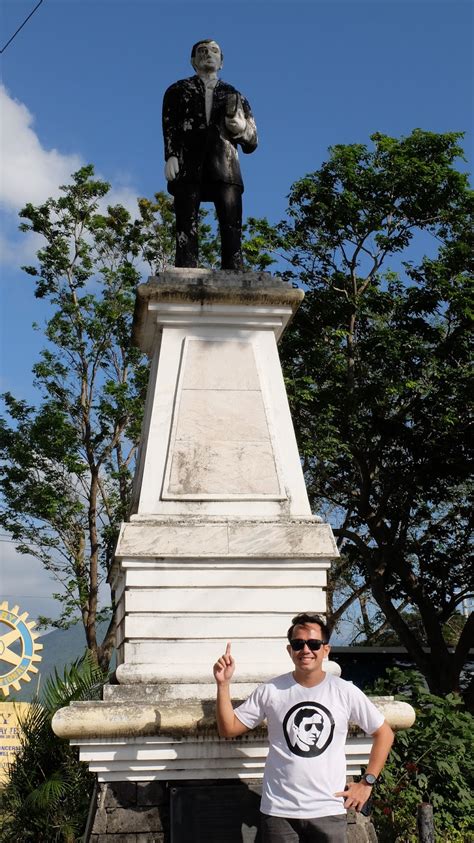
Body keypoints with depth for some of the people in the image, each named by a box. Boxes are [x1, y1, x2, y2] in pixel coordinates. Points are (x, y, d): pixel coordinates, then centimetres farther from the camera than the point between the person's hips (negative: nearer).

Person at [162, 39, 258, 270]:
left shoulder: (235, 96, 26)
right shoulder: (178, 91, 23)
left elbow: (252, 143, 20)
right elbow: (169, 127, 9)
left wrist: (242, 128, -2)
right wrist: (170, 155, -11)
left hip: (225, 167, 1)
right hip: (188, 166, -1)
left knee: (232, 231, -13)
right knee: (186, 228, -12)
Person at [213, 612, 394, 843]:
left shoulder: (345, 692, -3)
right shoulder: (270, 691, -2)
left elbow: (384, 733, 7)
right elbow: (228, 729, 0)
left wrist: (367, 782, 2)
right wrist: (224, 684, -12)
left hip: (329, 811, 0)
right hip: (278, 811, 0)